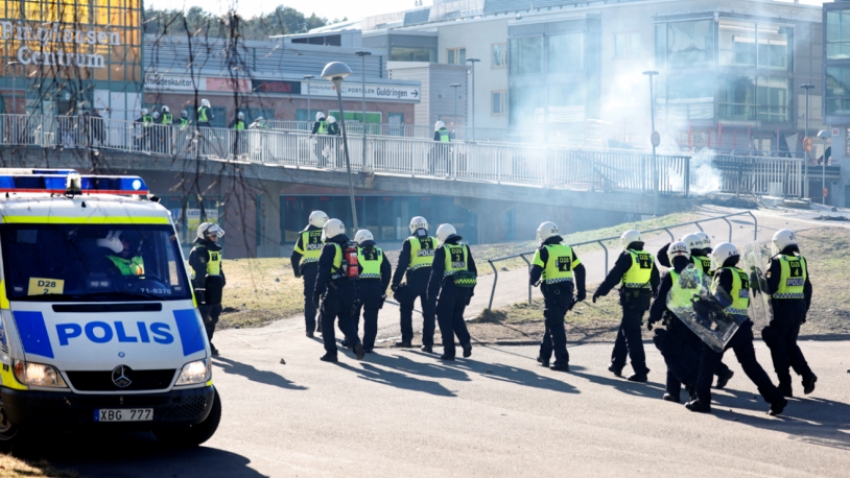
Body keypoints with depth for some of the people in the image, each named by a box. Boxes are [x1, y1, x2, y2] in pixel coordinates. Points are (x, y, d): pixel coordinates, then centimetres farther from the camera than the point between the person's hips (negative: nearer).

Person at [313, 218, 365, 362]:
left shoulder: (330, 248, -10)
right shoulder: (351, 247, 12)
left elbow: (323, 272, -16)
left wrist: (317, 291, -14)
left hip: (334, 291, -6)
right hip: (350, 289, 6)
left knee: (327, 322, 8)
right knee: (345, 320, 15)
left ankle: (331, 352, 7)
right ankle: (356, 342, -9)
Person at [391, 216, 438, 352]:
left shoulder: (410, 242, -5)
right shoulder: (434, 242, 7)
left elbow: (402, 264, -8)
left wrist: (395, 282, -4)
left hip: (415, 280, -3)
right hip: (431, 279, 3)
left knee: (406, 308, 15)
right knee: (429, 312, 7)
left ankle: (407, 338, 15)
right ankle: (428, 343, 3)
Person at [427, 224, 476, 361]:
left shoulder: (442, 250, -4)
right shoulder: (465, 249, 10)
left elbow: (436, 273, -10)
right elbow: (473, 271, 12)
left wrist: (431, 294, -7)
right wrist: (470, 291, 19)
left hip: (448, 288, -5)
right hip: (464, 288, 5)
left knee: (445, 319, 6)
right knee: (457, 317, 20)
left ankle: (449, 352, 4)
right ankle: (466, 341, -3)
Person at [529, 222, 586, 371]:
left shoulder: (544, 251, -8)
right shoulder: (567, 249, 10)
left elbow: (535, 271, -15)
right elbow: (580, 270, 11)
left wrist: (533, 281, 7)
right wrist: (581, 291, 17)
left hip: (552, 292, -6)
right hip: (567, 291, 6)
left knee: (555, 326, -2)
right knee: (552, 322, 21)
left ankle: (562, 361, -6)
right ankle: (544, 355, 29)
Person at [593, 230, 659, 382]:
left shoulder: (627, 256, -7)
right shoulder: (649, 258, 11)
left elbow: (613, 277, -9)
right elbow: (655, 281, 17)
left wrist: (599, 292, -2)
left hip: (630, 299, -7)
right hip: (644, 299, 7)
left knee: (632, 335, -5)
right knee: (624, 330, 21)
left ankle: (640, 371, -10)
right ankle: (617, 364, 28)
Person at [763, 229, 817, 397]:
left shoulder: (777, 262, -11)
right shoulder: (801, 261, 8)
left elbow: (770, 288, -16)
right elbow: (807, 288, 11)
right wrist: (804, 310, 19)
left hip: (781, 309, -6)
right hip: (798, 308, 6)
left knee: (778, 346, 5)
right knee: (790, 344, 19)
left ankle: (785, 385, 4)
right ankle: (807, 374, 3)